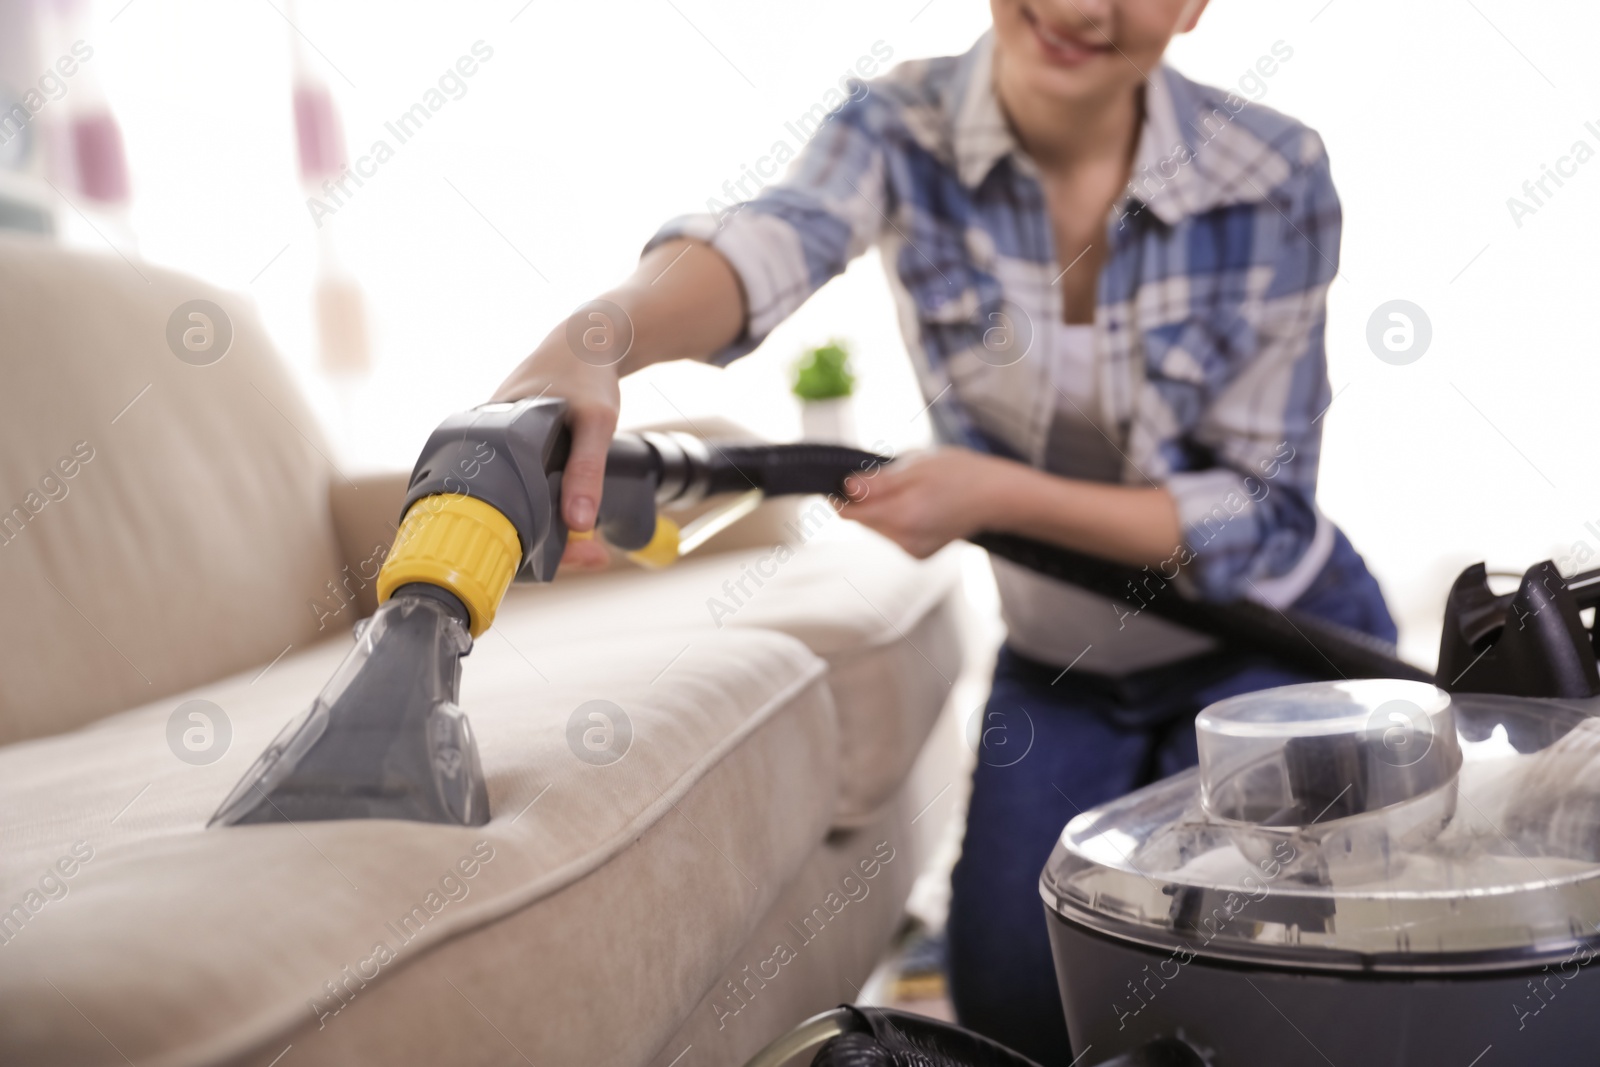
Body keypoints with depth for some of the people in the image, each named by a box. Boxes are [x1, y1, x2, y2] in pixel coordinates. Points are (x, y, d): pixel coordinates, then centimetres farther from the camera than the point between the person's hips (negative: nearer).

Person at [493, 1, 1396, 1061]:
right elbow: (771, 240, -42)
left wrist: (995, 495, -31)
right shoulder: (903, 131, -19)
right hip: (1057, 663, 3)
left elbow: (1262, 512, -18)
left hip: (1275, 653, -2)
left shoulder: (1274, 177, -22)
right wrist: (594, 338, -65)